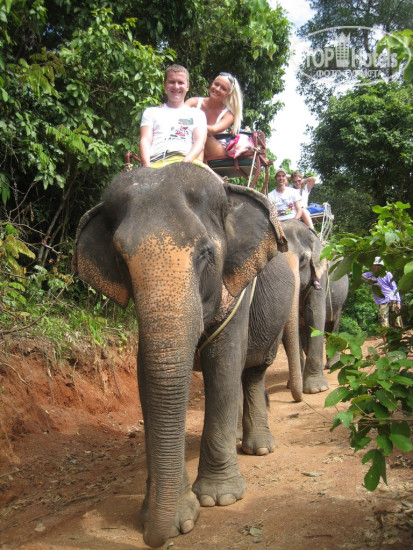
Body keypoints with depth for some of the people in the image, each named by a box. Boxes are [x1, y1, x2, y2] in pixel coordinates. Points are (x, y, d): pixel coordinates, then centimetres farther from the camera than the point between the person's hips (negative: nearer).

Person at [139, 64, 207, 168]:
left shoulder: (197, 113, 26)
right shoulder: (151, 112, 27)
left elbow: (200, 142, 10)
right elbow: (145, 140, 12)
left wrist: (186, 162, -13)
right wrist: (147, 167, -10)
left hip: (188, 161, 0)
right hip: (156, 162, 0)